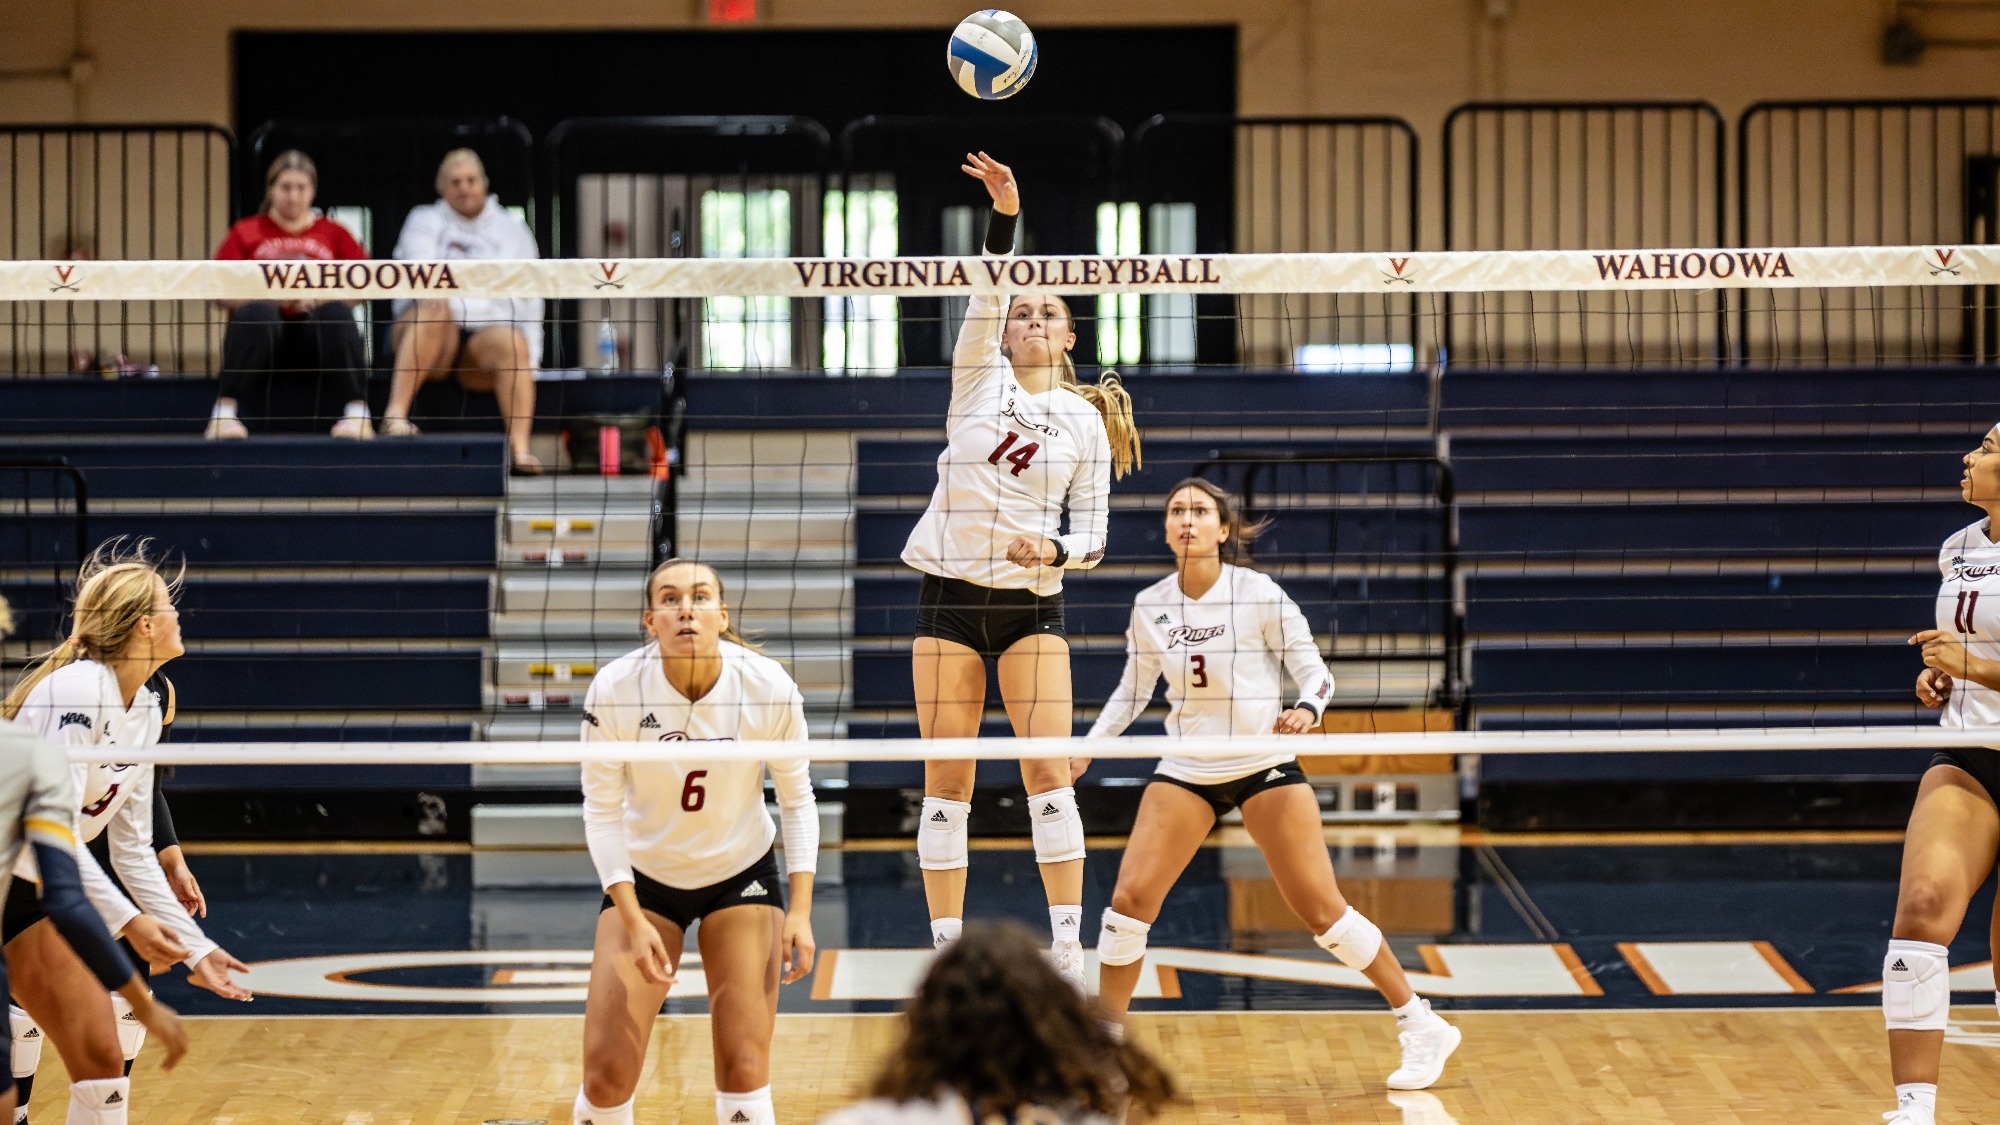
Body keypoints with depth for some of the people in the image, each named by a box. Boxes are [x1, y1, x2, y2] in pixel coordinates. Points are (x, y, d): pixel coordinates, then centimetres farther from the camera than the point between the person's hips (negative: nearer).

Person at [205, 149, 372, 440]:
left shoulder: (333, 233, 18)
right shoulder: (246, 233, 14)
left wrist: (318, 296, -14)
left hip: (317, 332, 0)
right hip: (265, 331, 0)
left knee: (336, 311, -32)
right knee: (255, 313, -34)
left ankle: (357, 412, -37)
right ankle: (224, 412, -39)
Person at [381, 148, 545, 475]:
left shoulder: (513, 228, 19)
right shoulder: (425, 221, 14)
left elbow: (529, 300, 14)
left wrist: (529, 360, 1)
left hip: (489, 330, 2)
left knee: (512, 343, -32)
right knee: (433, 310, -36)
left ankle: (520, 447, -46)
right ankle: (396, 414, -45)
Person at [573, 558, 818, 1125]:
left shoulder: (771, 688, -21)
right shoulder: (614, 690, -22)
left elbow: (797, 799, -6)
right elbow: (600, 810, -13)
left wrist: (800, 910, -13)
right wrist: (633, 922, -20)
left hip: (742, 876, 0)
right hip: (643, 878, 0)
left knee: (744, 1073, -10)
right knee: (607, 1073, -8)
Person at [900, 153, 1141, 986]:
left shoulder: (1086, 422, 7)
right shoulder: (979, 376, 5)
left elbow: (1092, 539, 6)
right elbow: (987, 294, -12)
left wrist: (1054, 551, -16)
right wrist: (1004, 215, -27)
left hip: (1032, 605, 0)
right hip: (948, 595, 0)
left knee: (1049, 770, -9)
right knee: (946, 780, -1)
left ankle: (1068, 948, -7)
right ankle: (947, 950, 3)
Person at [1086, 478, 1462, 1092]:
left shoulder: (1260, 594, -11)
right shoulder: (1150, 605, 0)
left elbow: (1316, 672, -7)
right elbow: (1132, 690, 14)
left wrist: (1304, 709, -27)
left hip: (1265, 765, -3)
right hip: (1185, 770, 3)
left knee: (1321, 909, -7)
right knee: (1130, 900, -8)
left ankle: (1422, 1027, 6)